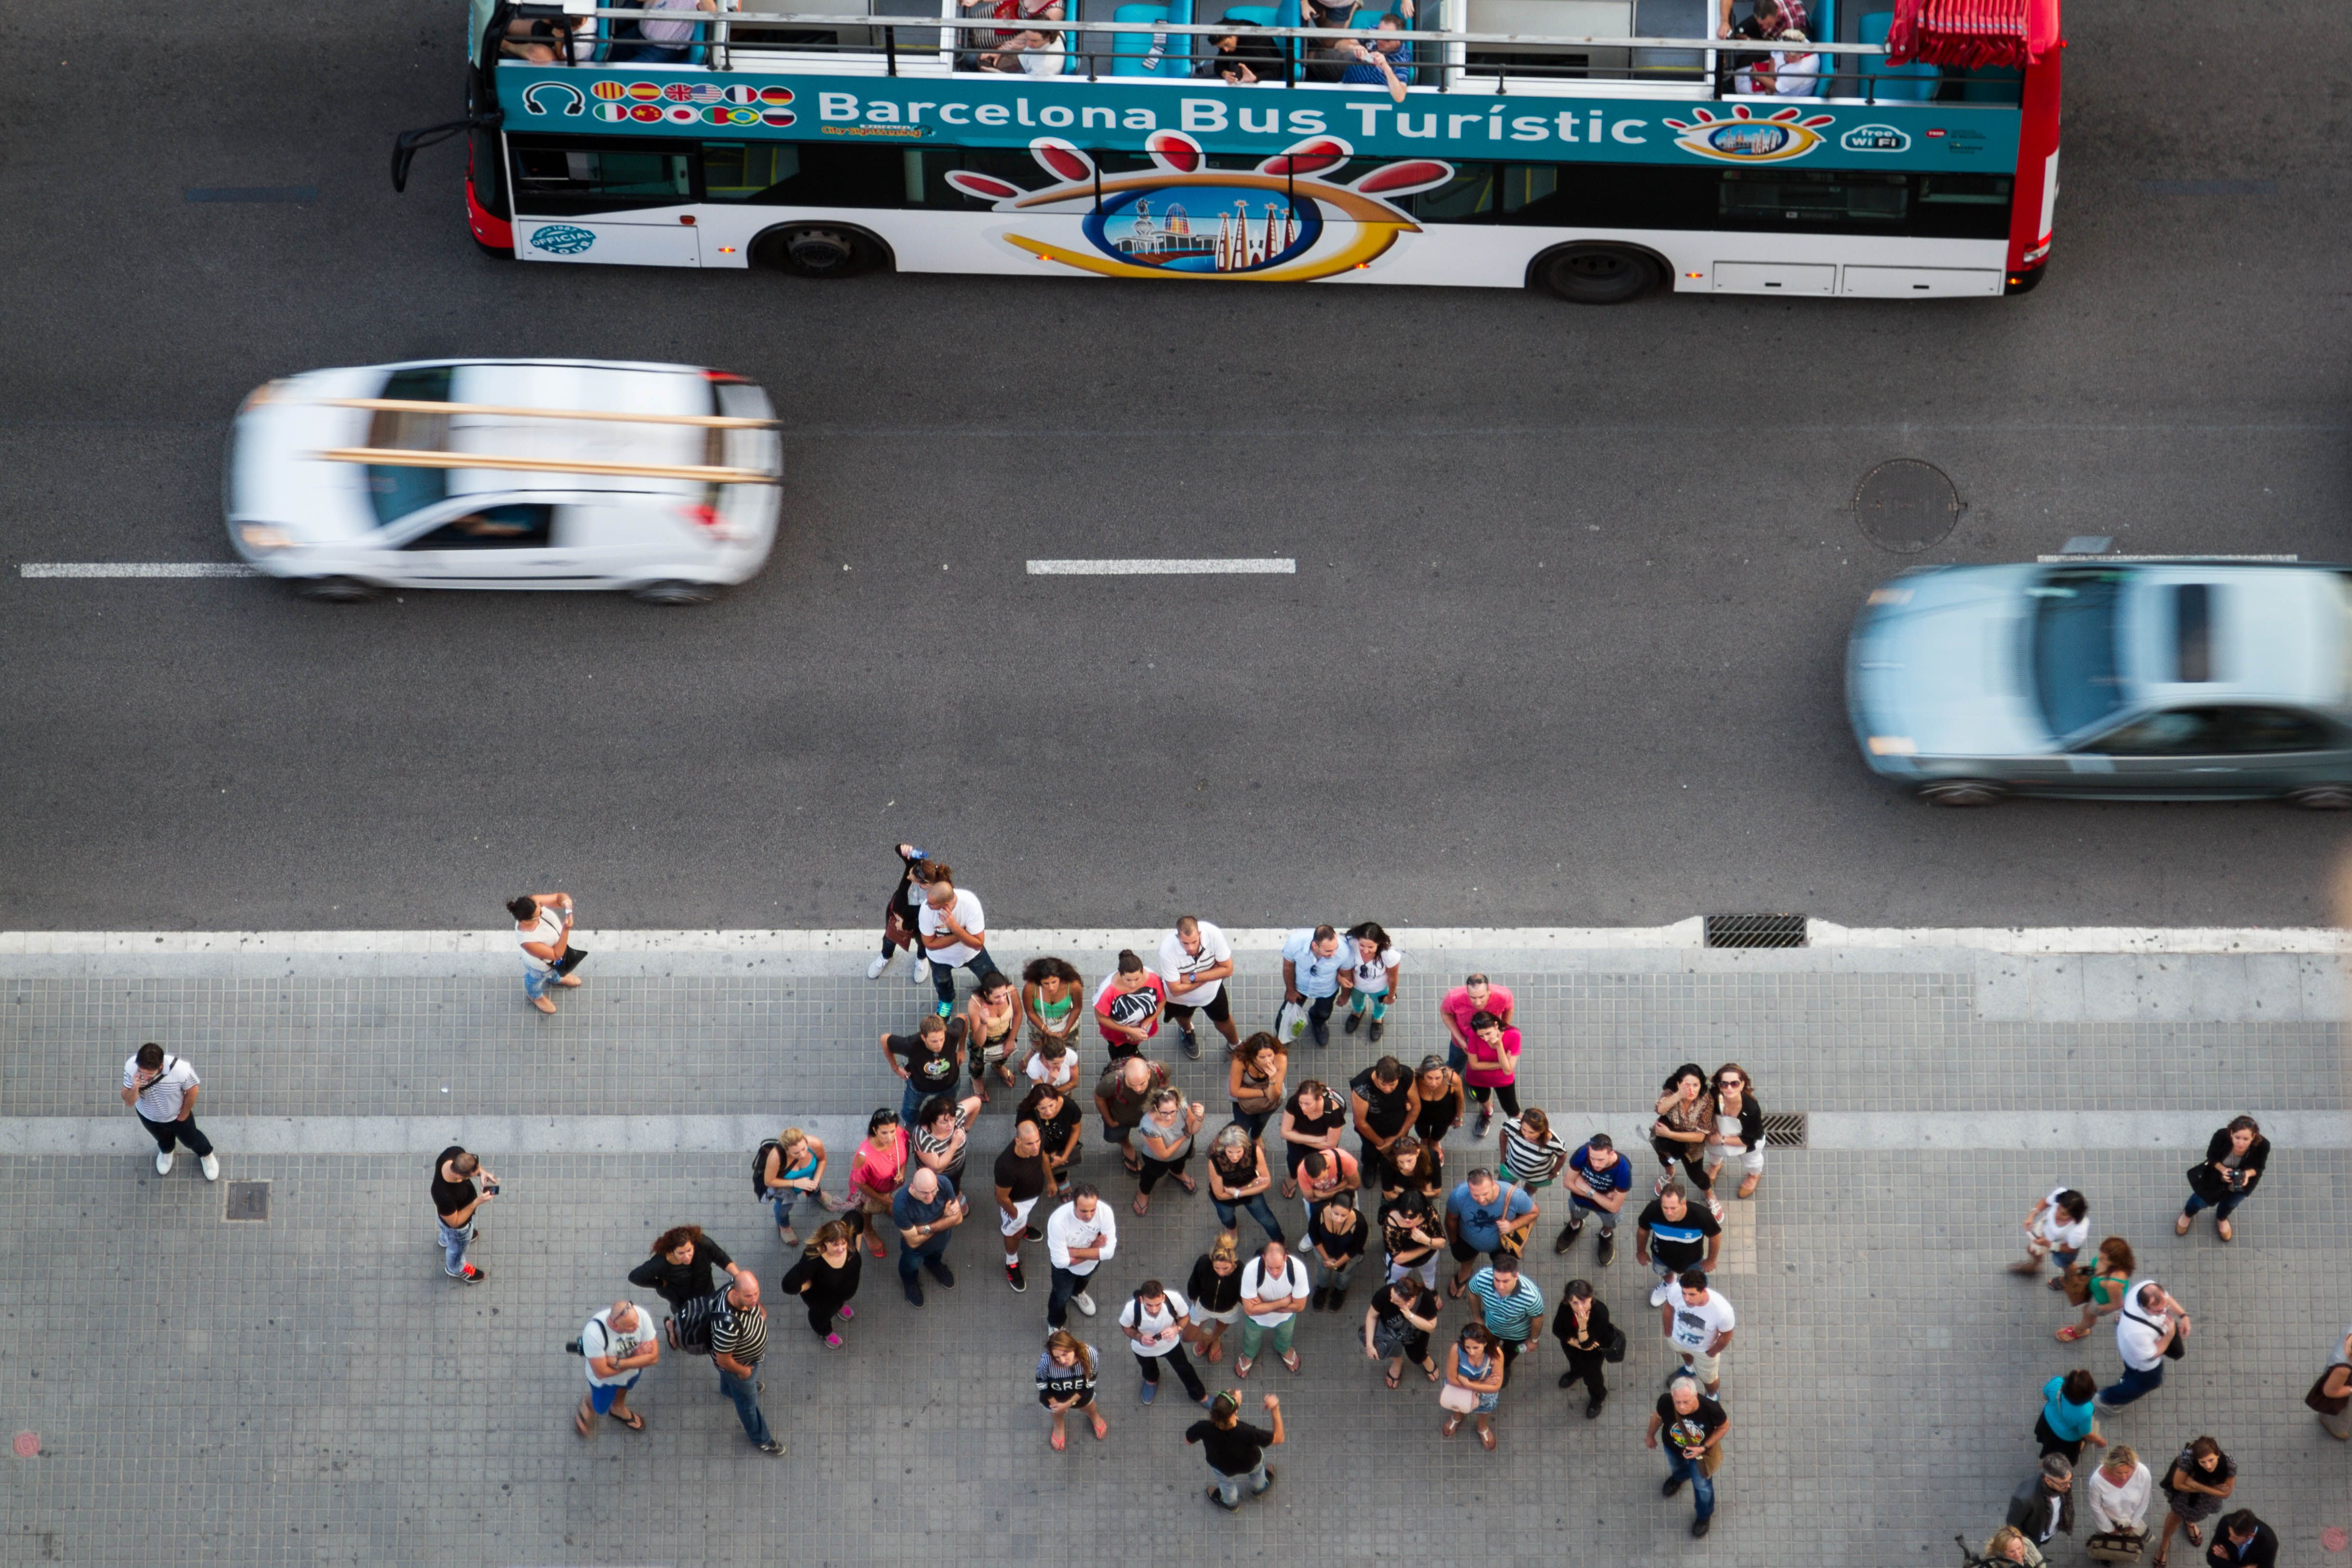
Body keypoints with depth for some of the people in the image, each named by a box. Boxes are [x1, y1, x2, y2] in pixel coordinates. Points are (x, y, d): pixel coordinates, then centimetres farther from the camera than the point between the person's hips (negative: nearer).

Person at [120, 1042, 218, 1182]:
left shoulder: (180, 1070, -43)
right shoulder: (131, 1067, -38)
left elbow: (193, 1090, -20)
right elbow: (129, 1102, -26)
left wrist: (184, 1114, -5)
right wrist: (134, 1089, -48)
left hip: (176, 1115, -1)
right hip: (148, 1116, 1)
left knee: (190, 1139, 28)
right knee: (162, 1138, 34)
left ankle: (206, 1154, 62)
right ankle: (166, 1151, 70)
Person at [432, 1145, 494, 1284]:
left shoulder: (455, 1152, -34)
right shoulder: (445, 1196, -49)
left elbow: (471, 1165, -7)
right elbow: (454, 1223, -29)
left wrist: (482, 1173, -25)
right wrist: (477, 1202, -35)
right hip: (456, 1222, -5)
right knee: (458, 1246, 29)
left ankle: (446, 1240, 74)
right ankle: (456, 1269, 62)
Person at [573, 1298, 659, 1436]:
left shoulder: (642, 1317, -37)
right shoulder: (594, 1333, -45)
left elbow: (653, 1357, -27)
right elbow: (601, 1373, -34)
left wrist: (618, 1362, -34)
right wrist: (637, 1358, -28)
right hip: (605, 1379, -3)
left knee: (624, 1388, 34)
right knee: (601, 1408, 24)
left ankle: (618, 1409, 67)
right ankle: (588, 1404, 58)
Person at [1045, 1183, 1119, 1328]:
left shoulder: (1105, 1211, -36)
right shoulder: (1058, 1222, -44)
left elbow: (1109, 1251, -29)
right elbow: (1061, 1261, -34)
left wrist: (1074, 1252, -32)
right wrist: (1092, 1248, -27)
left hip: (1092, 1263, 2)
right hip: (1066, 1268, -2)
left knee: (1084, 1280, 35)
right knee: (1062, 1297, 24)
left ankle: (1077, 1293, 71)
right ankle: (1055, 1324, 57)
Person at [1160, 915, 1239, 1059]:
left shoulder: (1213, 934, -38)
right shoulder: (1167, 950, -42)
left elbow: (1228, 970, -27)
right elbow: (1176, 990, -32)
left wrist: (1193, 977, -32)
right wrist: (1211, 974, -29)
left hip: (1212, 991, 1)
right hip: (1181, 997, -1)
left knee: (1223, 1020, 25)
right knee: (1183, 1019, 32)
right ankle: (1187, 1031, 68)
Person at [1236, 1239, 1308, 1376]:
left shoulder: (1298, 1269, -39)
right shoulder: (1251, 1270, -43)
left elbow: (1299, 1305, -26)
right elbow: (1250, 1309, -33)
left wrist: (1264, 1305, -28)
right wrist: (1282, 1303, -32)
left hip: (1286, 1317, 1)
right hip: (1257, 1318, -1)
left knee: (1285, 1336, 34)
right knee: (1252, 1339, 31)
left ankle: (1284, 1350, 68)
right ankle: (1249, 1356, 65)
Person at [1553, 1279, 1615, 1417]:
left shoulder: (1600, 1312, -44)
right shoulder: (1565, 1307, -36)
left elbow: (1586, 1344, -39)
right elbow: (1557, 1330, -18)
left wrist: (1583, 1325, -53)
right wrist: (1575, 1343, -25)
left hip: (1595, 1347, -4)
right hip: (1571, 1340, 4)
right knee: (1575, 1362, 34)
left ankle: (1599, 1397, 48)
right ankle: (1576, 1373, 71)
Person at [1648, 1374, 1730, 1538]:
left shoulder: (1711, 1409, -43)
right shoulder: (1665, 1402, -39)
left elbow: (1724, 1426, -20)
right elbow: (1658, 1416, -13)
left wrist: (1704, 1448, -28)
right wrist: (1651, 1436, 5)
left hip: (1700, 1451, -2)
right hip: (1673, 1447, 2)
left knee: (1702, 1486, 23)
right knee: (1677, 1467, 36)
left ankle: (1705, 1516, 55)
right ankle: (1679, 1477, 74)